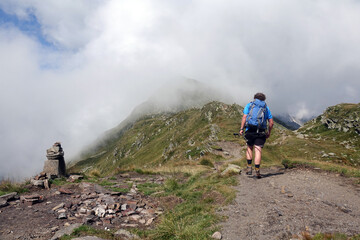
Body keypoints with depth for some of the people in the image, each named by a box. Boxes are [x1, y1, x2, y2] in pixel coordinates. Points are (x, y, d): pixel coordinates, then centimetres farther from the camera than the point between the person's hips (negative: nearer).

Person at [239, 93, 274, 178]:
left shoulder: (249, 105, 12)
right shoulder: (266, 107, 15)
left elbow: (244, 117, -2)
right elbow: (271, 122, 8)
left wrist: (241, 129, -5)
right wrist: (269, 133, 19)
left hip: (249, 130, 0)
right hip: (261, 131, 0)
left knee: (249, 148, 18)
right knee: (258, 151, -2)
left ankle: (249, 167, 10)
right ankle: (257, 171, -6)